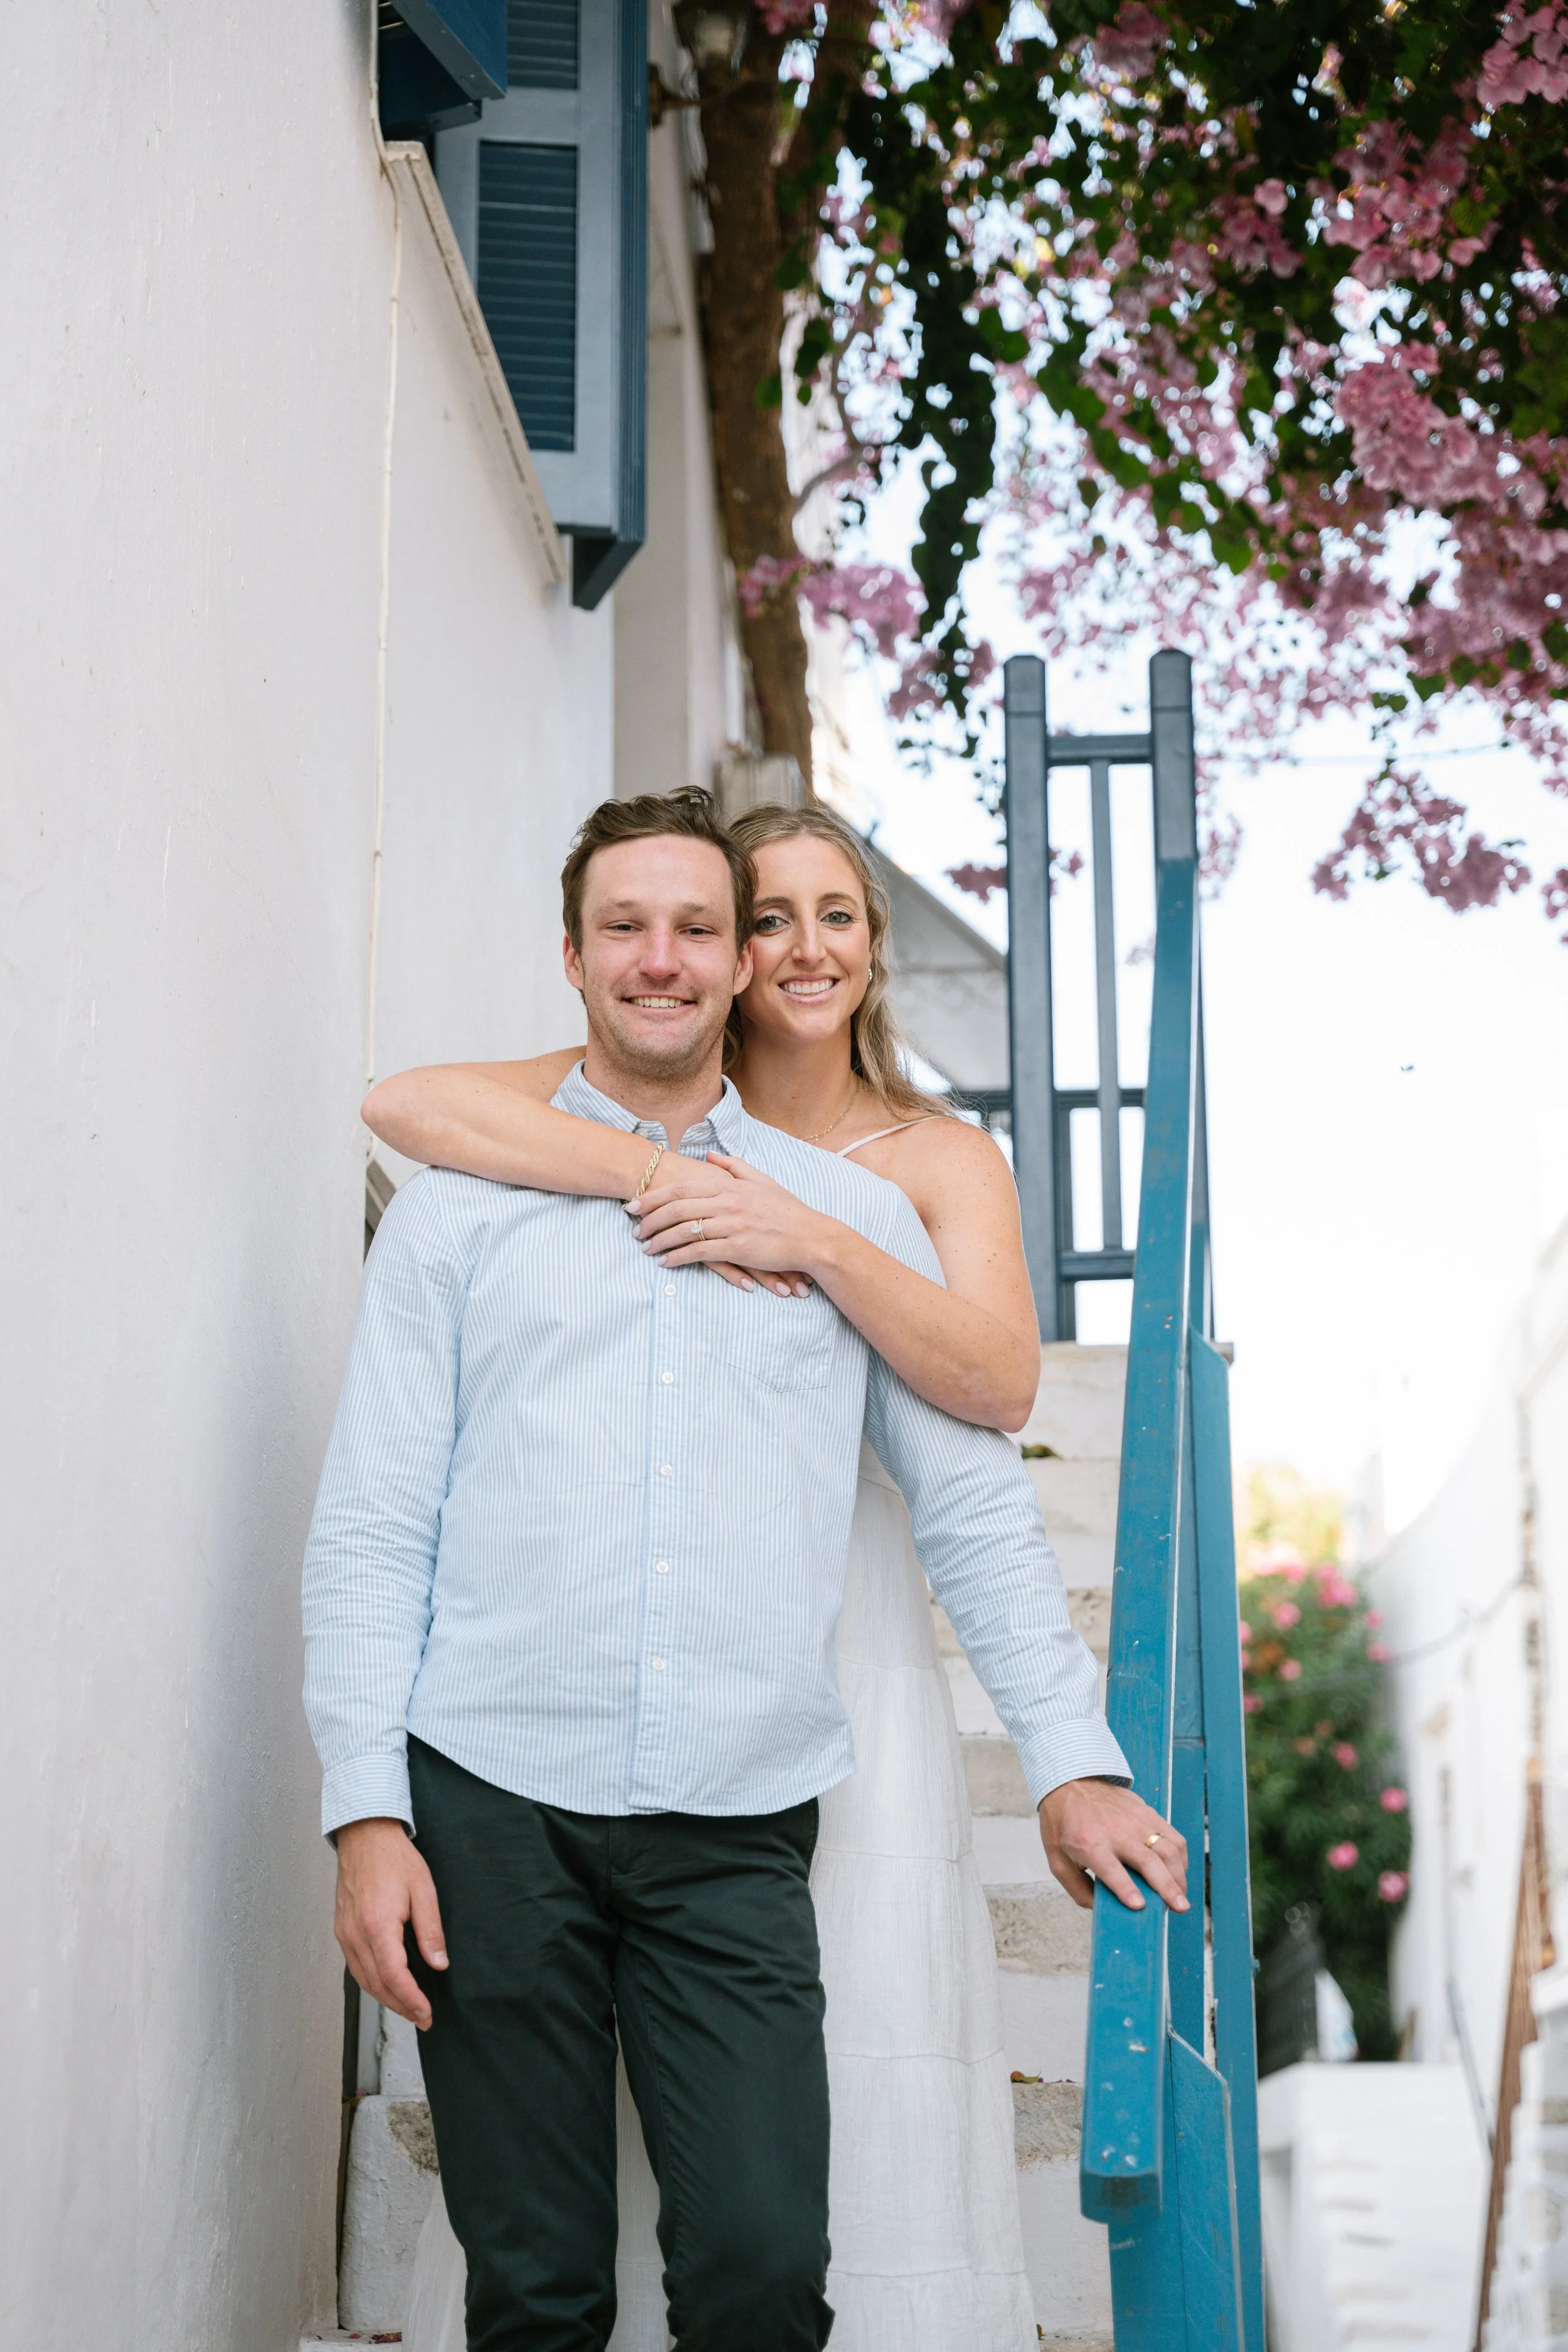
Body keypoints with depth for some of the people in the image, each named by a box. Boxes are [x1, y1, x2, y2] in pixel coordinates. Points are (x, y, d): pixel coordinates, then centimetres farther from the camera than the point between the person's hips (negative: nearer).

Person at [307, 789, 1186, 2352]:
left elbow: (974, 1504, 13)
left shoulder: (848, 1212, 13)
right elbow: (371, 1528, 4)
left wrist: (1072, 1759, 4)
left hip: (738, 1829, 1)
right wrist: (368, 1814, -5)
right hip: (493, 1809, -1)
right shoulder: (459, 1209, 8)